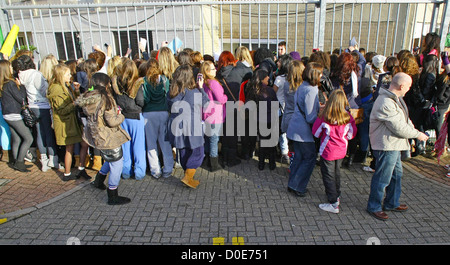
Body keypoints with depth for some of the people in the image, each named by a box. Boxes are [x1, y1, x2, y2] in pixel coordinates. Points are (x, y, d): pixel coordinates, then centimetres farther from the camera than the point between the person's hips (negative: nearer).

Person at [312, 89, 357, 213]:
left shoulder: (324, 117, -20)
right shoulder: (348, 117, -12)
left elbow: (316, 133, -8)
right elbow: (351, 134, 0)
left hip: (328, 151, -4)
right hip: (341, 151, 4)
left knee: (328, 176, 6)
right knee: (336, 173, 24)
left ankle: (334, 204, 6)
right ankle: (337, 196, 41)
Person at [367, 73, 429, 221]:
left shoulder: (396, 99, 10)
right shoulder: (386, 103, -25)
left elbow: (405, 120, 15)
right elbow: (399, 128, -23)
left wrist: (415, 131, -1)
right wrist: (417, 135, -10)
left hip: (394, 145, 11)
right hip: (386, 146, -11)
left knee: (396, 174, 22)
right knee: (382, 178, 1)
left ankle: (392, 203, 39)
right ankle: (374, 207, 18)